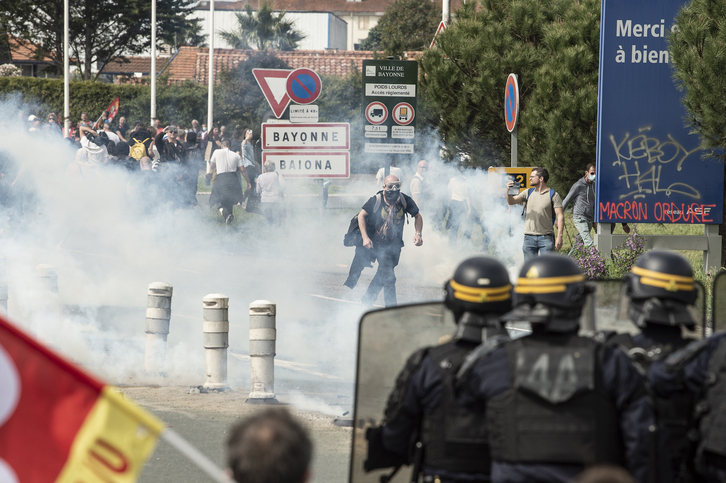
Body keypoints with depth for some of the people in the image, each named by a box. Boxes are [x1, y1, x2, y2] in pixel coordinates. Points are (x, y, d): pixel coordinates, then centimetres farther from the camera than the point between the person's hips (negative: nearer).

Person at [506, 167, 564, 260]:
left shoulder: (553, 195, 1)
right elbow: (511, 202, 6)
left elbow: (560, 217, -3)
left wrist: (559, 236, -12)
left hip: (546, 238, -4)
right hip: (529, 238, 4)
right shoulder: (528, 193, 12)